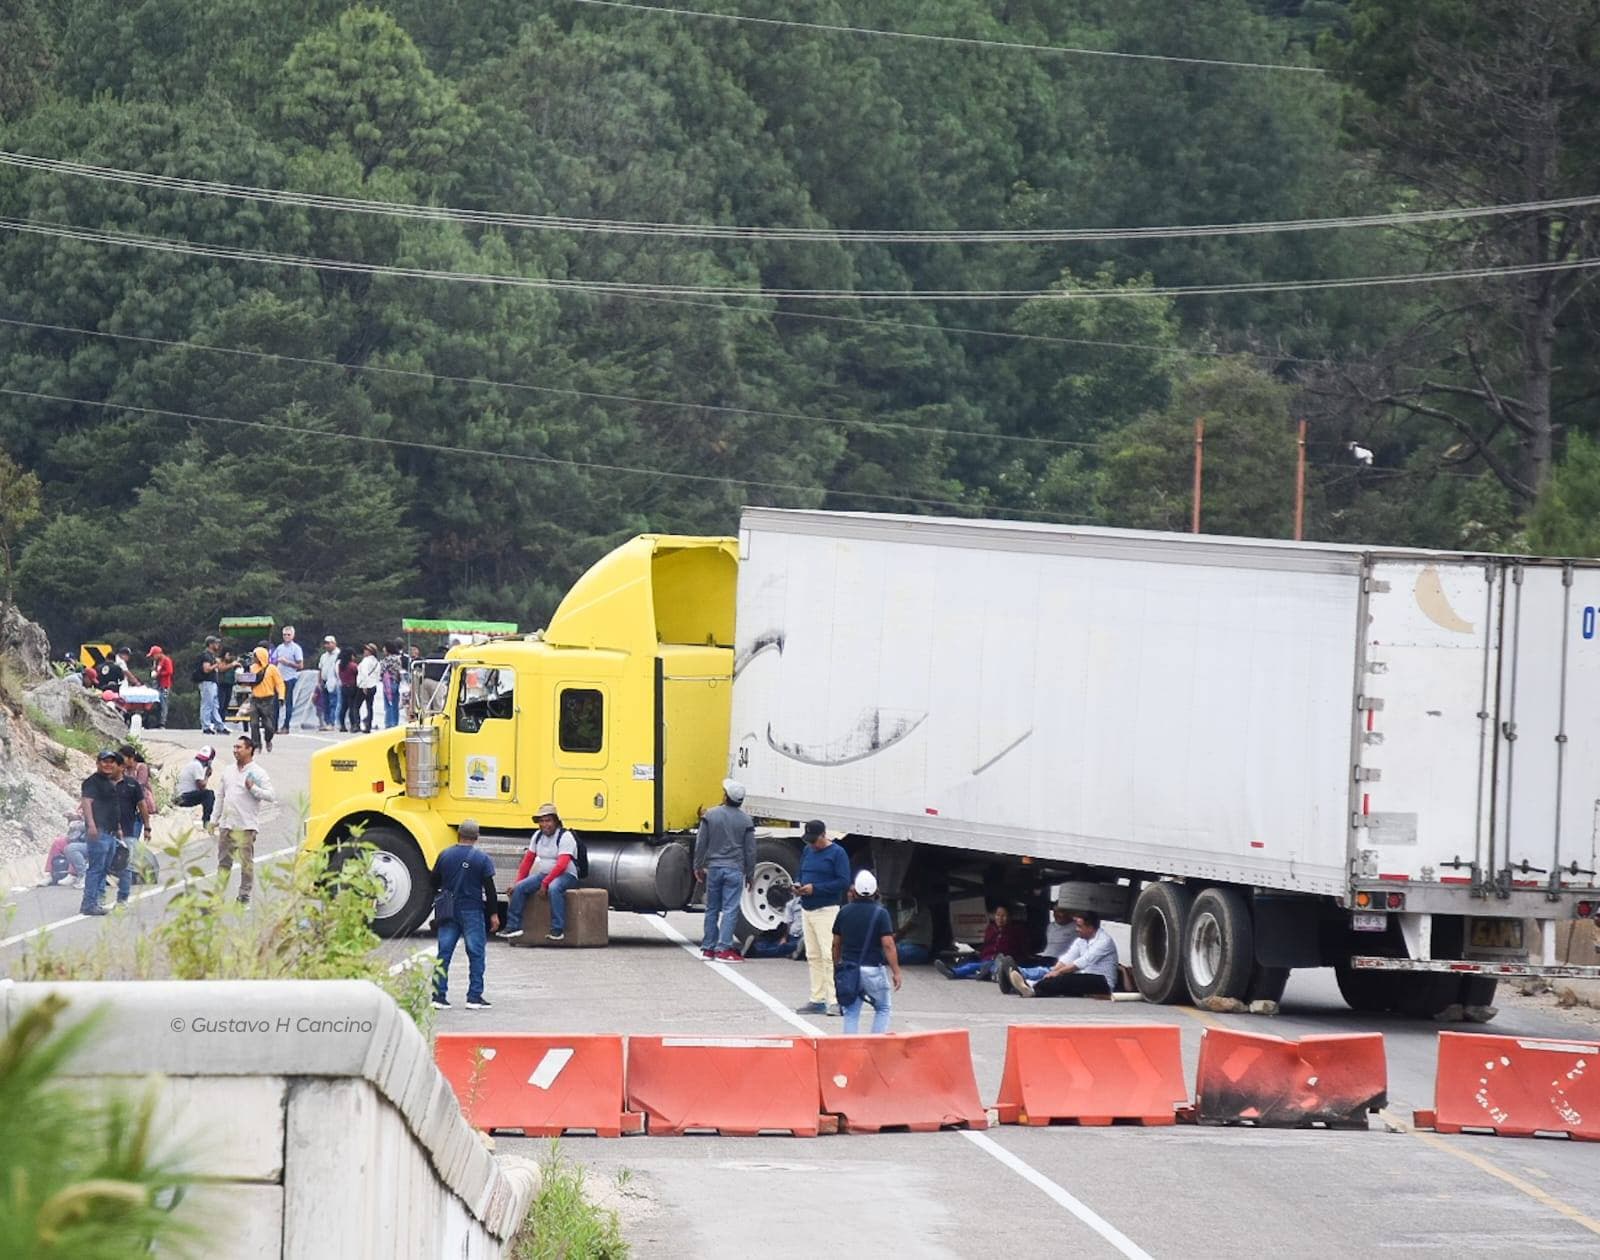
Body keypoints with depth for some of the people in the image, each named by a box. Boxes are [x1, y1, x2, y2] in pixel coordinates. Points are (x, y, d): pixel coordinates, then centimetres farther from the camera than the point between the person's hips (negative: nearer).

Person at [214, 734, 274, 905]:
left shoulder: (258, 773, -4)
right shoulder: (228, 771, 14)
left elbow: (271, 796, -9)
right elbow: (220, 796, 20)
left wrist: (253, 788, -21)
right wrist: (216, 819, 18)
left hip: (245, 826, -6)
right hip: (226, 825, 6)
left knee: (246, 863, -2)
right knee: (224, 861, 9)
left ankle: (245, 896, 5)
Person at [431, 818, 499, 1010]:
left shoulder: (445, 856, 2)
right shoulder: (481, 858, -7)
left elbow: (434, 884, 8)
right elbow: (489, 888, -8)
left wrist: (437, 905, 24)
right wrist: (493, 914, -1)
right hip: (472, 911, -3)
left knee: (444, 953, 5)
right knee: (476, 954, 3)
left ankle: (439, 996, 3)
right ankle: (474, 997, 1)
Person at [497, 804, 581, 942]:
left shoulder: (565, 837, -13)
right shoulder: (538, 836, 10)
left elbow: (561, 865, -22)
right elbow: (528, 860, 14)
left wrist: (545, 883, -26)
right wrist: (519, 881, 8)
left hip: (566, 875, -7)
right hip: (544, 874, 7)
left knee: (553, 888, -39)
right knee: (519, 888, -13)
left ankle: (557, 930, -39)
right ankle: (513, 927, -13)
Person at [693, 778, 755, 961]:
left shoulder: (711, 815, -1)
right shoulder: (746, 821, -2)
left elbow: (701, 843, 2)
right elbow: (750, 850, 2)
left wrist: (698, 866, 14)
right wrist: (750, 875, 11)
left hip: (714, 868, 2)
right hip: (734, 869, -2)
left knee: (712, 909, 11)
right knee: (730, 910, -3)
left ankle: (708, 948, 14)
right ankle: (723, 949, -8)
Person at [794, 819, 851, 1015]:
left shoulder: (837, 853, -8)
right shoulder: (807, 851, 15)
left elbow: (844, 882, -14)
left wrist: (815, 888, -18)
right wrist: (798, 885, 1)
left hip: (826, 910, -8)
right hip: (807, 909, 8)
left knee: (828, 955, -13)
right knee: (813, 956, 9)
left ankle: (834, 1001, -14)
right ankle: (817, 1000, 14)